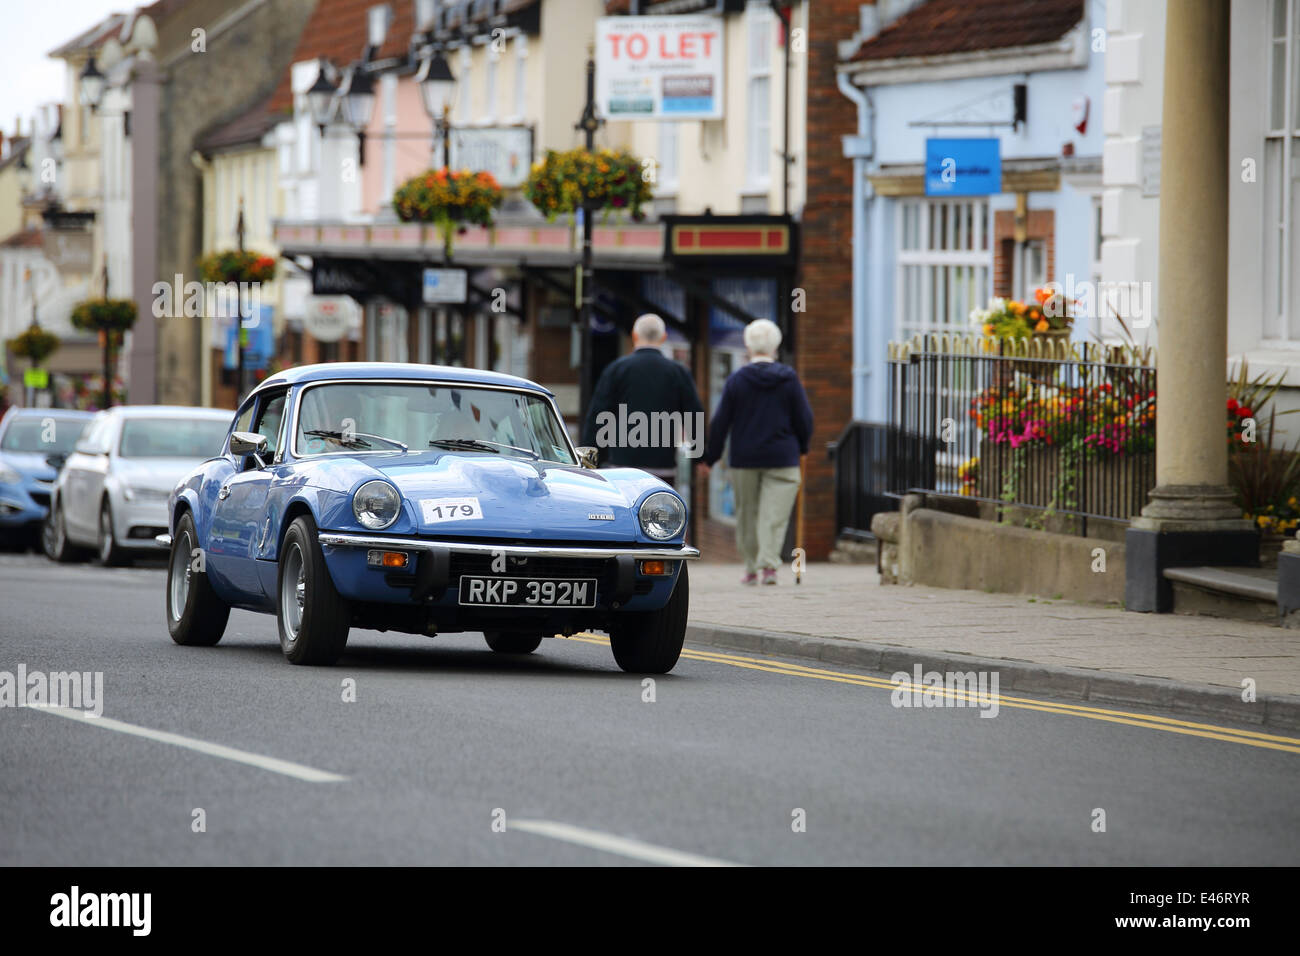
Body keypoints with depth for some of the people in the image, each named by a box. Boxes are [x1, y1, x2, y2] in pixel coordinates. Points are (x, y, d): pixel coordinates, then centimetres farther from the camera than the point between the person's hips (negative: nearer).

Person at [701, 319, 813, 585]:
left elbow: (720, 422, -2)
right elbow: (804, 418, 1)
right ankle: (769, 564, -19)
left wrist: (710, 456, 7)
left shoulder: (736, 380, -4)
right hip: (782, 458, -1)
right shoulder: (789, 379, -3)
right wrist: (802, 446, 18)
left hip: (744, 458, 1)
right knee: (775, 514, -3)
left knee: (747, 514, 12)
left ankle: (751, 568, 16)